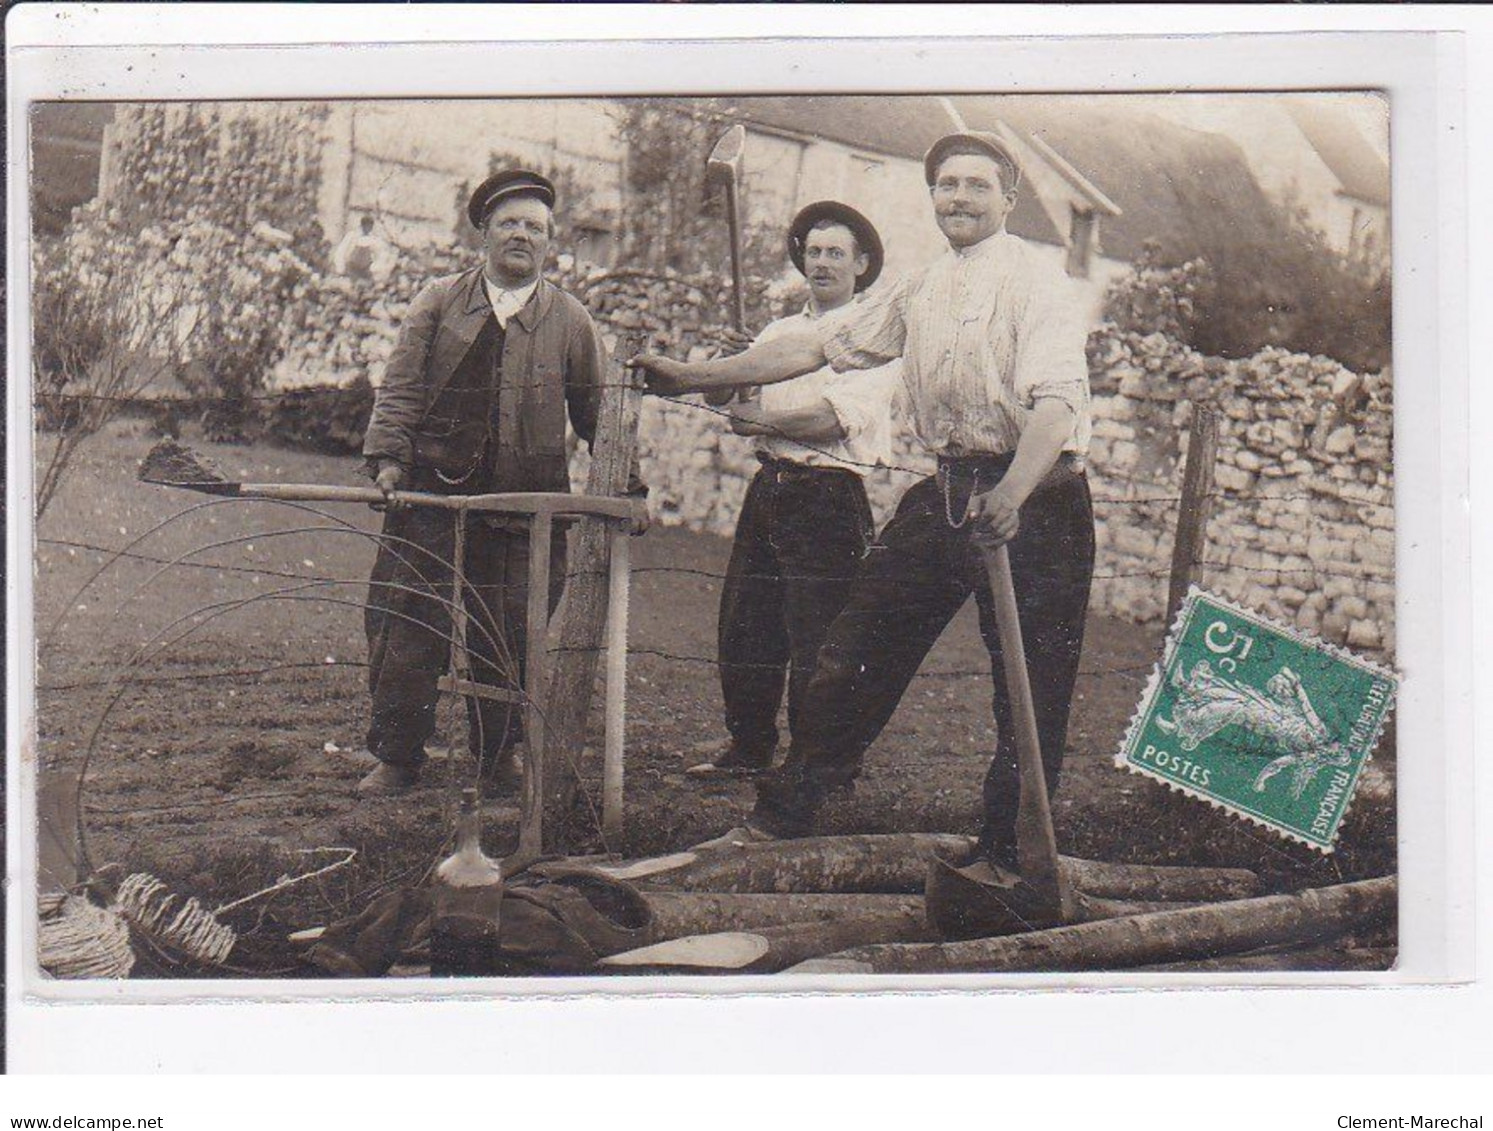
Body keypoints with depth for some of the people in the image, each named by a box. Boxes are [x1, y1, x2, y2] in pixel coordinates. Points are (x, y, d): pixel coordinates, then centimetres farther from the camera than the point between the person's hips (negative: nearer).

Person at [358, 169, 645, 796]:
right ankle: (396, 760, 8)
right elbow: (400, 388, 3)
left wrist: (626, 486, 8)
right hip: (433, 491, 0)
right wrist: (388, 457, -9)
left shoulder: (570, 321, 10)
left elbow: (597, 414, 14)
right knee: (409, 627, -1)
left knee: (509, 640, 3)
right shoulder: (439, 302, 8)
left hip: (527, 507, 1)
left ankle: (499, 758, 19)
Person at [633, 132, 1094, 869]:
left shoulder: (1032, 280, -9)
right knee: (860, 644, 10)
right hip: (948, 489, 7)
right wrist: (691, 377, 18)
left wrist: (1010, 495, -39)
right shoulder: (923, 292, 16)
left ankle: (1007, 854, 12)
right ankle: (784, 813, 22)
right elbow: (825, 348, 21)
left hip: (1033, 496, -7)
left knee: (1029, 692, -2)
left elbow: (1057, 399, -22)